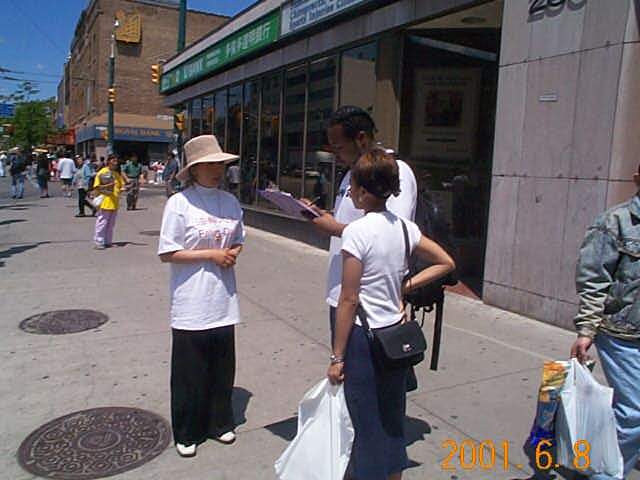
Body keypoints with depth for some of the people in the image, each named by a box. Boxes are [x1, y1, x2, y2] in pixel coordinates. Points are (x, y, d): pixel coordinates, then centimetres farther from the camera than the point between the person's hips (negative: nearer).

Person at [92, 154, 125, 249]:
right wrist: (107, 186, -21)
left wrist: (123, 189, 1)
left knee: (111, 224, 10)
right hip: (104, 202, -7)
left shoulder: (117, 174, 17)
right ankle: (99, 242, -1)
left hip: (114, 203, 7)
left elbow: (122, 185, 22)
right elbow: (96, 187, -9)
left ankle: (108, 241, 18)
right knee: (102, 223, -5)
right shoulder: (102, 172, -4)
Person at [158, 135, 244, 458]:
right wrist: (211, 254, -16)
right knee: (189, 370, 10)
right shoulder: (179, 203, -11)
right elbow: (167, 254, -11)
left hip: (223, 302, 5)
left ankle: (220, 422, 36)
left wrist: (233, 253, -6)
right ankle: (187, 433, 30)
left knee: (222, 367, 16)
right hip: (191, 304, -4)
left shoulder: (230, 202, 4)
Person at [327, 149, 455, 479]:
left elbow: (348, 300, -16)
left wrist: (337, 357, -9)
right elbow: (446, 263, 13)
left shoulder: (356, 232, -17)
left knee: (368, 427, 8)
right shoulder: (405, 227, 1)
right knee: (393, 421, 20)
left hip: (364, 339, -6)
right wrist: (406, 286, 9)